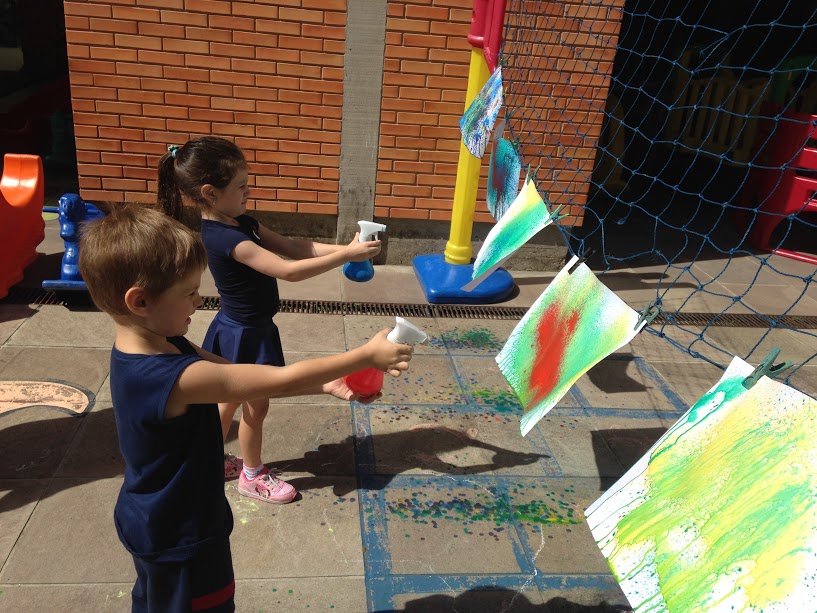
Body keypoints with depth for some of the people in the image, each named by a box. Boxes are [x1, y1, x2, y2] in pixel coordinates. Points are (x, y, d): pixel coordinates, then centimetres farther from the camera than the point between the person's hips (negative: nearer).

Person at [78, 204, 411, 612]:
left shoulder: (156, 344, -8)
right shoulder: (177, 378, -37)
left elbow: (241, 375, -6)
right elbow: (281, 381, -32)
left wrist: (323, 384, -12)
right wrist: (367, 356, -23)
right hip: (181, 537, -9)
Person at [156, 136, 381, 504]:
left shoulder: (240, 223, 0)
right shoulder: (225, 238, -30)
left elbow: (292, 247, -3)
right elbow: (288, 270, -36)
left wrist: (344, 248, -15)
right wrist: (346, 255, -33)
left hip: (247, 329, 9)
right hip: (245, 334, -9)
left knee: (232, 398, 24)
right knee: (255, 406, 10)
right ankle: (252, 477, 31)